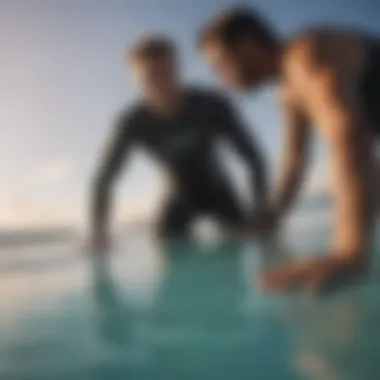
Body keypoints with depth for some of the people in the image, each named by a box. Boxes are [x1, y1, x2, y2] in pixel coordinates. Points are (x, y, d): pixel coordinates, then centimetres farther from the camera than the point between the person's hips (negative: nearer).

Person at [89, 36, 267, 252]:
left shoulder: (213, 105, -30)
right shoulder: (134, 122, -27)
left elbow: (254, 157, -22)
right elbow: (103, 181, -24)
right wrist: (99, 235, -33)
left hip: (218, 191, 0)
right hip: (181, 197, 1)